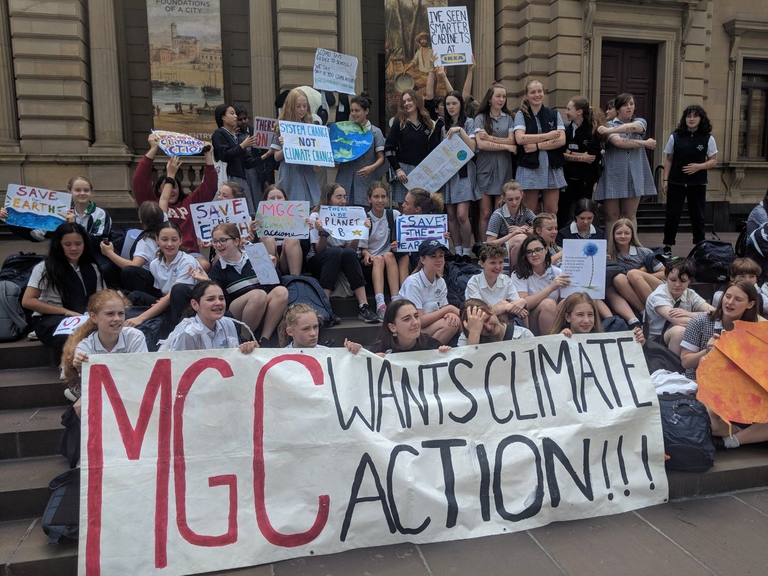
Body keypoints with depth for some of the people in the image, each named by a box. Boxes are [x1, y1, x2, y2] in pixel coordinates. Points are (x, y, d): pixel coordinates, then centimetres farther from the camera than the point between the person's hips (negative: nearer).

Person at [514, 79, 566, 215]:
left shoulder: (554, 115, 11)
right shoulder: (521, 115, 4)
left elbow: (562, 140, -1)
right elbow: (520, 138, -12)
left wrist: (538, 145, -12)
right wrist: (548, 135, -8)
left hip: (552, 168, 2)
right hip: (529, 168, -2)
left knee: (552, 212, 2)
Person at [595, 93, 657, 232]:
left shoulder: (640, 122, 14)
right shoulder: (609, 125, 6)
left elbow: (632, 127, -11)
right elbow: (618, 142, -13)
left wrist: (609, 131, -22)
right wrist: (645, 143, -8)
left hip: (634, 176, 2)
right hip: (613, 176, -2)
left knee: (630, 215, 3)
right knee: (611, 216, -2)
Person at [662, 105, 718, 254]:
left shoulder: (708, 138, 1)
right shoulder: (675, 137, 2)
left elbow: (713, 161, 3)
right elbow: (668, 160, 5)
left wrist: (699, 166, -16)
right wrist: (665, 180, -1)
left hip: (698, 184, 0)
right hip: (676, 182, 0)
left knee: (697, 215, 7)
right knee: (672, 214, 2)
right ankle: (668, 246, 11)